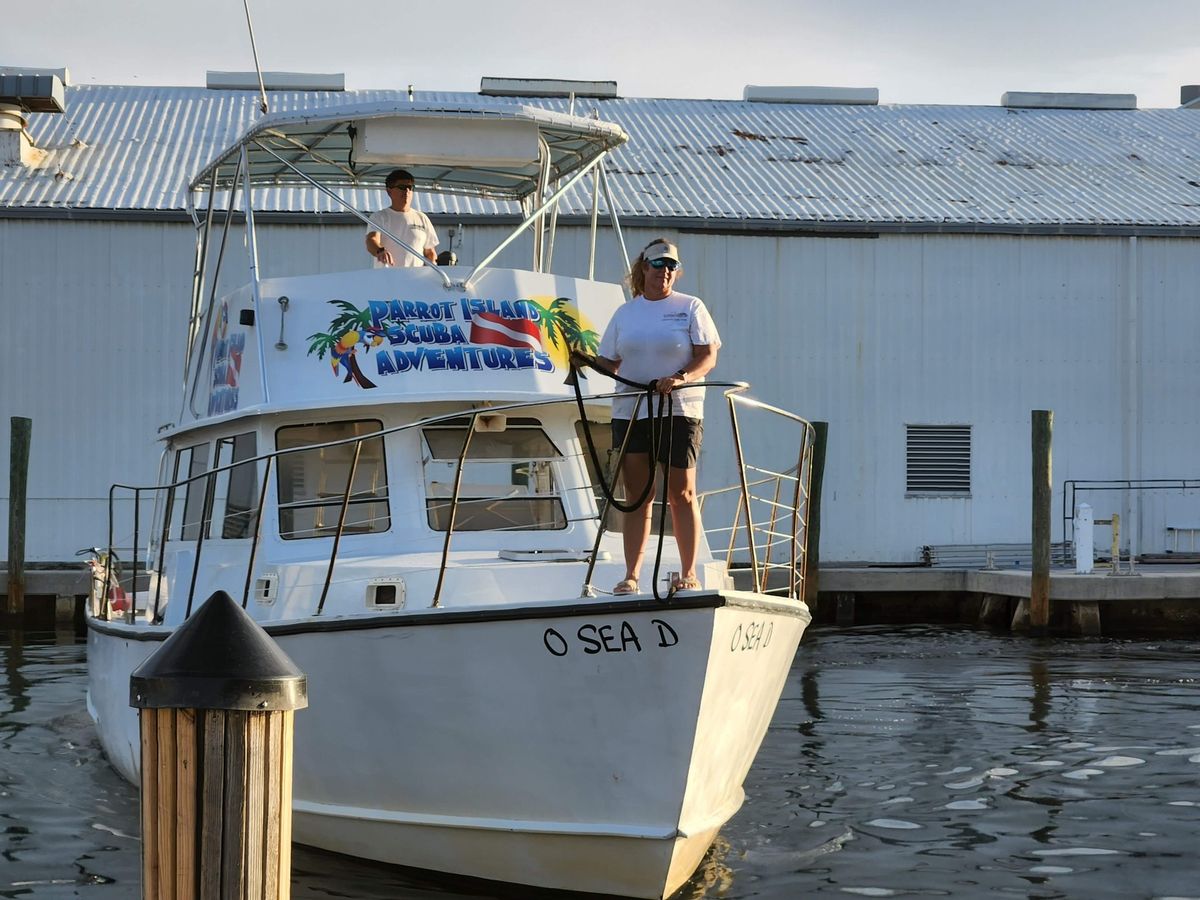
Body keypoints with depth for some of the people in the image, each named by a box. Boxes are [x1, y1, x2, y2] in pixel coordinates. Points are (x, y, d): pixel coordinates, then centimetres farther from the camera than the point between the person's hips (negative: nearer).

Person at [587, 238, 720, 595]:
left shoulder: (690, 307, 4)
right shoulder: (625, 313, 14)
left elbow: (708, 356, -3)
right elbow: (607, 362, 16)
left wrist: (682, 378, -20)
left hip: (679, 411, -3)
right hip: (630, 412, 3)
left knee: (681, 495, -1)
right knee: (637, 497, 2)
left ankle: (688, 575, 6)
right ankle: (631, 576, 2)